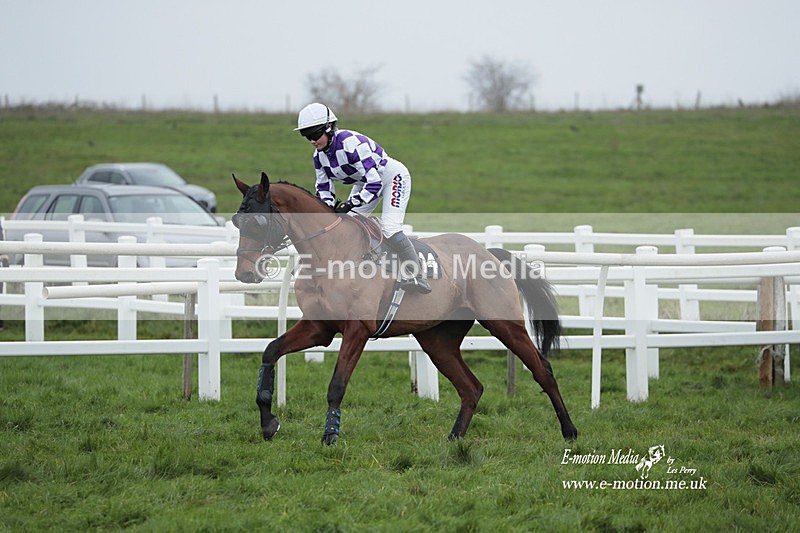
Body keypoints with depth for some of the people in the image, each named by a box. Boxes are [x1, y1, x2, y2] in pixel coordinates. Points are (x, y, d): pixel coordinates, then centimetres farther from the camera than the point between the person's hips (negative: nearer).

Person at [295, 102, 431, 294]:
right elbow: (323, 186, 1)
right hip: (365, 183, 9)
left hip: (393, 176, -9)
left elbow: (374, 183, -37)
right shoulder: (319, 155, -9)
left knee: (389, 226, -23)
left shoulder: (351, 144, -35)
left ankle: (416, 275, -20)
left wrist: (350, 204, -39)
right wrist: (330, 209, -19)